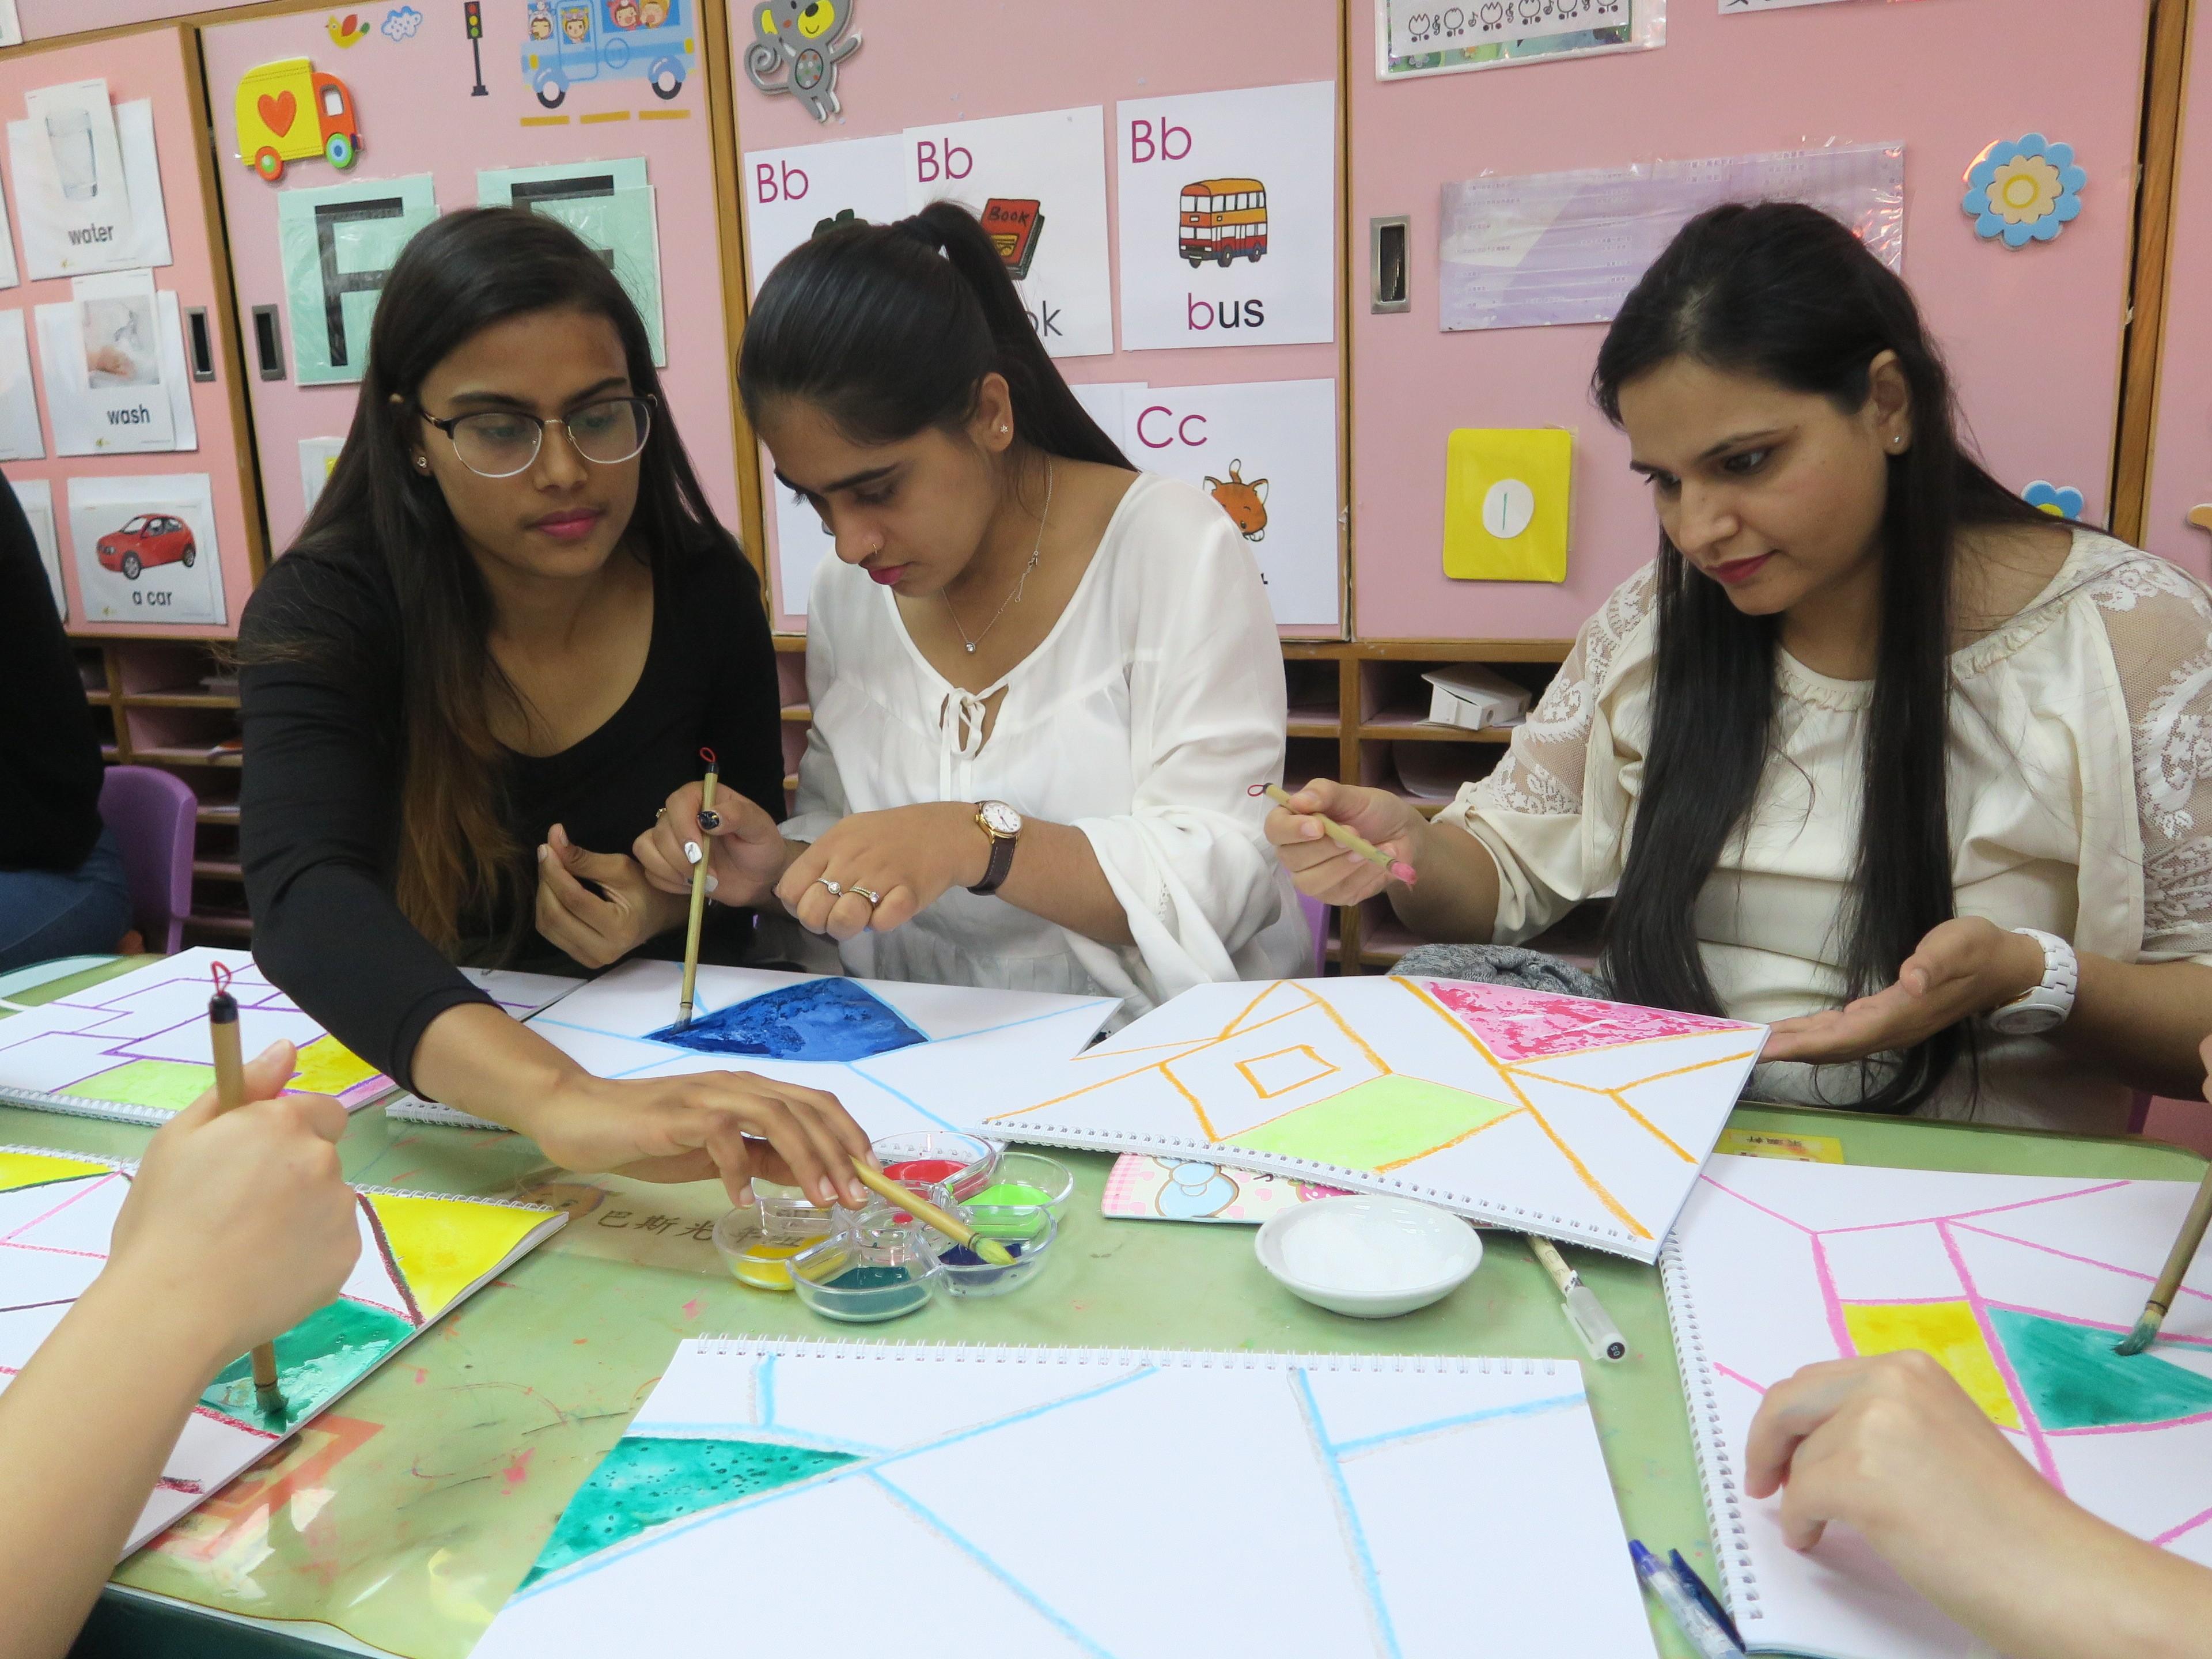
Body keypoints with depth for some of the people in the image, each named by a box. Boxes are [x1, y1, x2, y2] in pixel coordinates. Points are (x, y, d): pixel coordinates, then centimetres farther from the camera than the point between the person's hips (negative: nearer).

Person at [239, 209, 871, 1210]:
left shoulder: (704, 590, -7)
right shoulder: (324, 611, -16)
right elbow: (303, 897, -34)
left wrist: (675, 904, -17)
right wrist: (557, 1100, -51)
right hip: (404, 1086, -3)